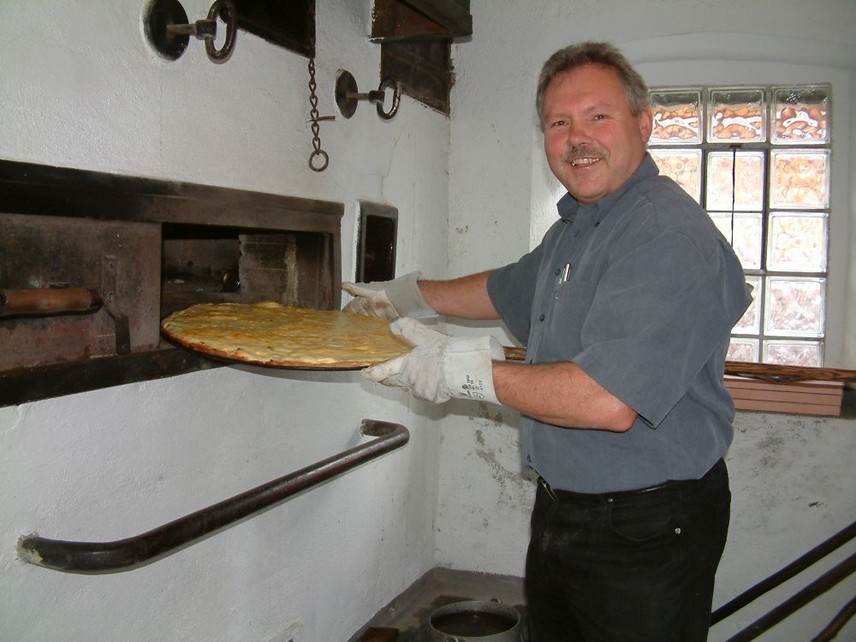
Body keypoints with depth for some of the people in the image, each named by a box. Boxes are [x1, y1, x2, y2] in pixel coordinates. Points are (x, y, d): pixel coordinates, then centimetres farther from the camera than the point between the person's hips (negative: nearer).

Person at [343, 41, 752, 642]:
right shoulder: (574, 227, 9)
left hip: (646, 531, -9)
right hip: (560, 512, 9)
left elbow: (609, 402, -32)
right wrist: (411, 294, 32)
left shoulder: (672, 236, -23)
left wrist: (470, 371, -24)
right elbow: (510, 289, 29)